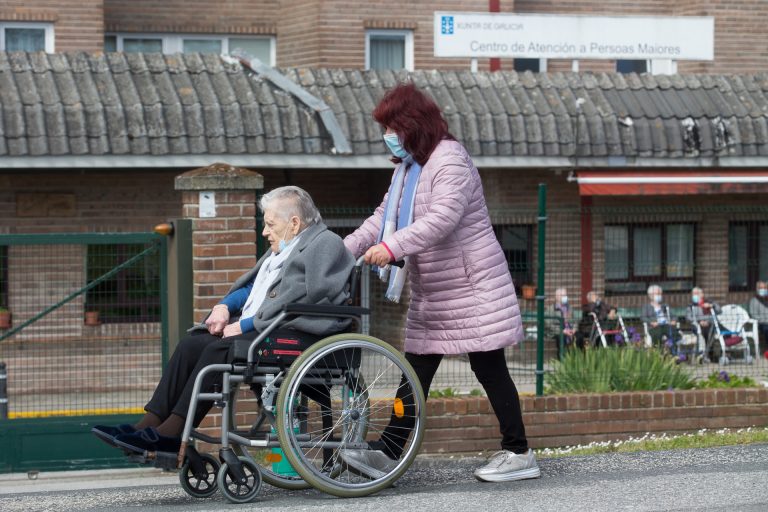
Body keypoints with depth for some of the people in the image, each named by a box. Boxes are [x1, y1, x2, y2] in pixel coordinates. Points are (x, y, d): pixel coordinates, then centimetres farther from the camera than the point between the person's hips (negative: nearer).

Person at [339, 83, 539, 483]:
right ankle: (387, 451, 5)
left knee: (489, 368, -4)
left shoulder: (450, 161, -16)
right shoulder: (408, 167, 15)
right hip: (431, 294, 9)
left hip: (472, 287, -9)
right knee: (416, 370, 6)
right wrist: (345, 248, 0)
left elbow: (442, 218, -29)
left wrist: (391, 247, -36)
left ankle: (518, 453, 3)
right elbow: (383, 217, 14)